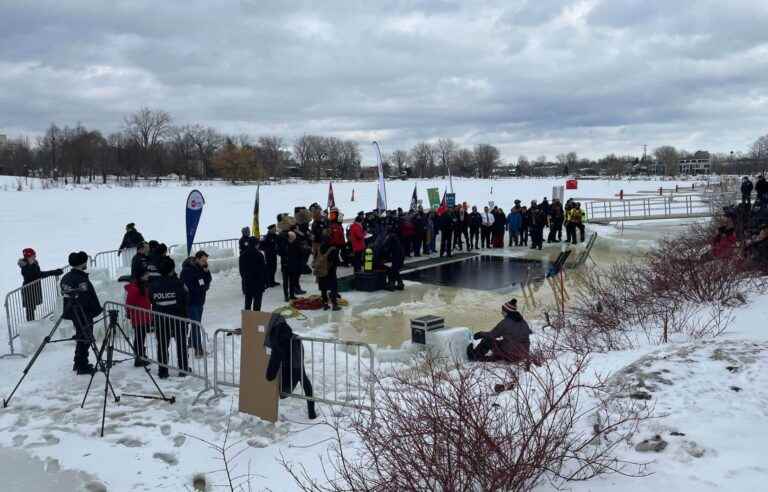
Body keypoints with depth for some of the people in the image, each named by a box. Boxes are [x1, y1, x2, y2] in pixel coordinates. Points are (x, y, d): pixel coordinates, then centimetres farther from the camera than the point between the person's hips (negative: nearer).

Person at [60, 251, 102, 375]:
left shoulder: (65, 278, 8)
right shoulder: (81, 279, -22)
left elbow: (65, 295, 16)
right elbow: (89, 298, -22)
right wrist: (97, 310, -11)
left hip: (72, 313, 9)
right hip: (84, 314, -9)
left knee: (81, 337, 21)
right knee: (85, 339, 0)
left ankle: (78, 363, 31)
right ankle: (83, 367, 5)